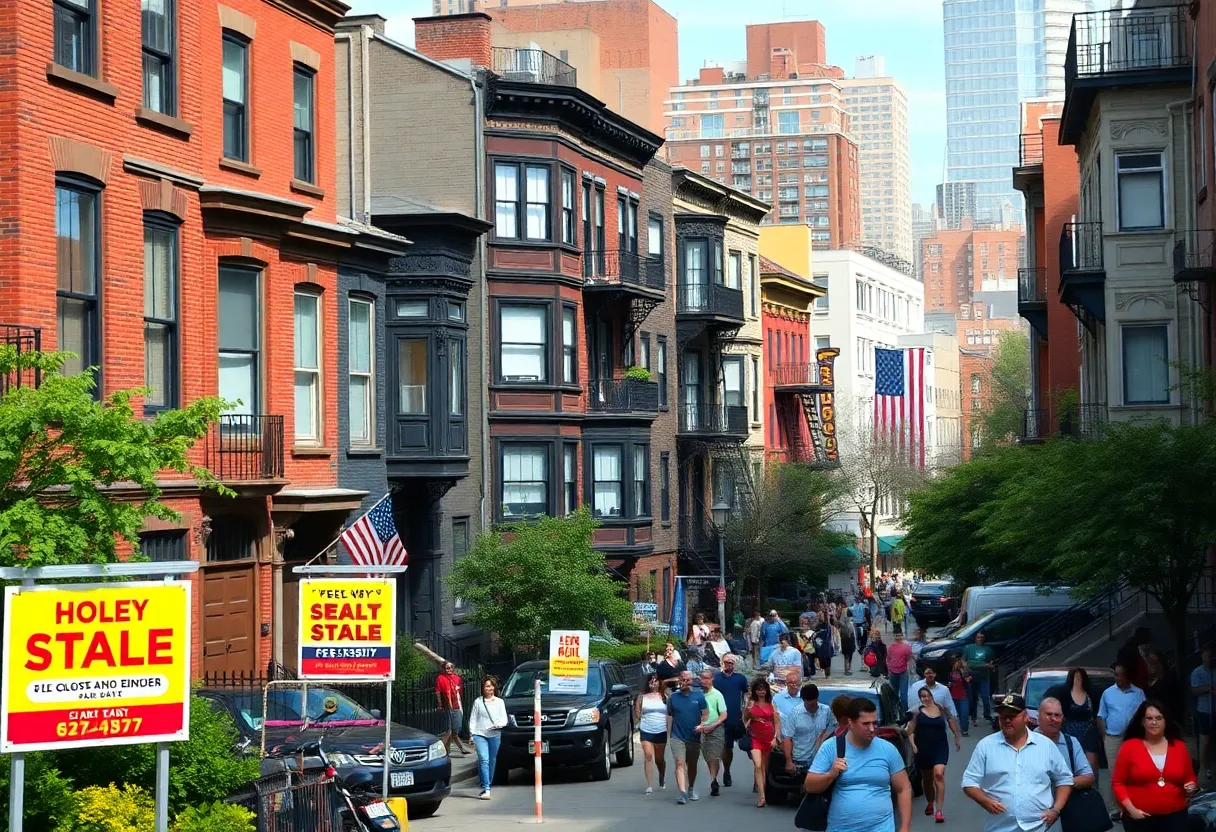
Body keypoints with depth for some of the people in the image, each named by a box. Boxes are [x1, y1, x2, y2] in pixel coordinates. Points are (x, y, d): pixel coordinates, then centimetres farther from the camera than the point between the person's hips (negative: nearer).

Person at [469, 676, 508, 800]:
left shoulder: (500, 702, 10)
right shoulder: (478, 701, 7)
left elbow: (504, 719, 6)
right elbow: (473, 719, 8)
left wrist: (499, 725, -15)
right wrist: (472, 734, -1)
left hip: (495, 735, 2)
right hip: (480, 734, -2)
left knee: (492, 760, 8)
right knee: (484, 760, -14)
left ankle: (488, 784, 23)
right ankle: (486, 789, -18)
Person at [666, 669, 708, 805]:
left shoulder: (698, 696, 2)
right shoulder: (673, 697, 2)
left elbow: (705, 713, 5)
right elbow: (669, 717, 8)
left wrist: (701, 725, -13)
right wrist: (668, 735, 5)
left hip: (694, 736, 2)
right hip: (678, 736, -2)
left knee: (692, 765, 16)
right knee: (680, 764, -14)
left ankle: (691, 789, 37)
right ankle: (682, 793, -22)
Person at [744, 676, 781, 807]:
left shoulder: (772, 704, 3)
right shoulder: (751, 703, 0)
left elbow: (777, 722, 4)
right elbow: (745, 720, 8)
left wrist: (775, 738, -3)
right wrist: (747, 708, -7)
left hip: (769, 739, 2)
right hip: (755, 738, -2)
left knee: (766, 767, 10)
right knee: (758, 766, -14)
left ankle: (761, 788, 22)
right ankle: (762, 797, -18)